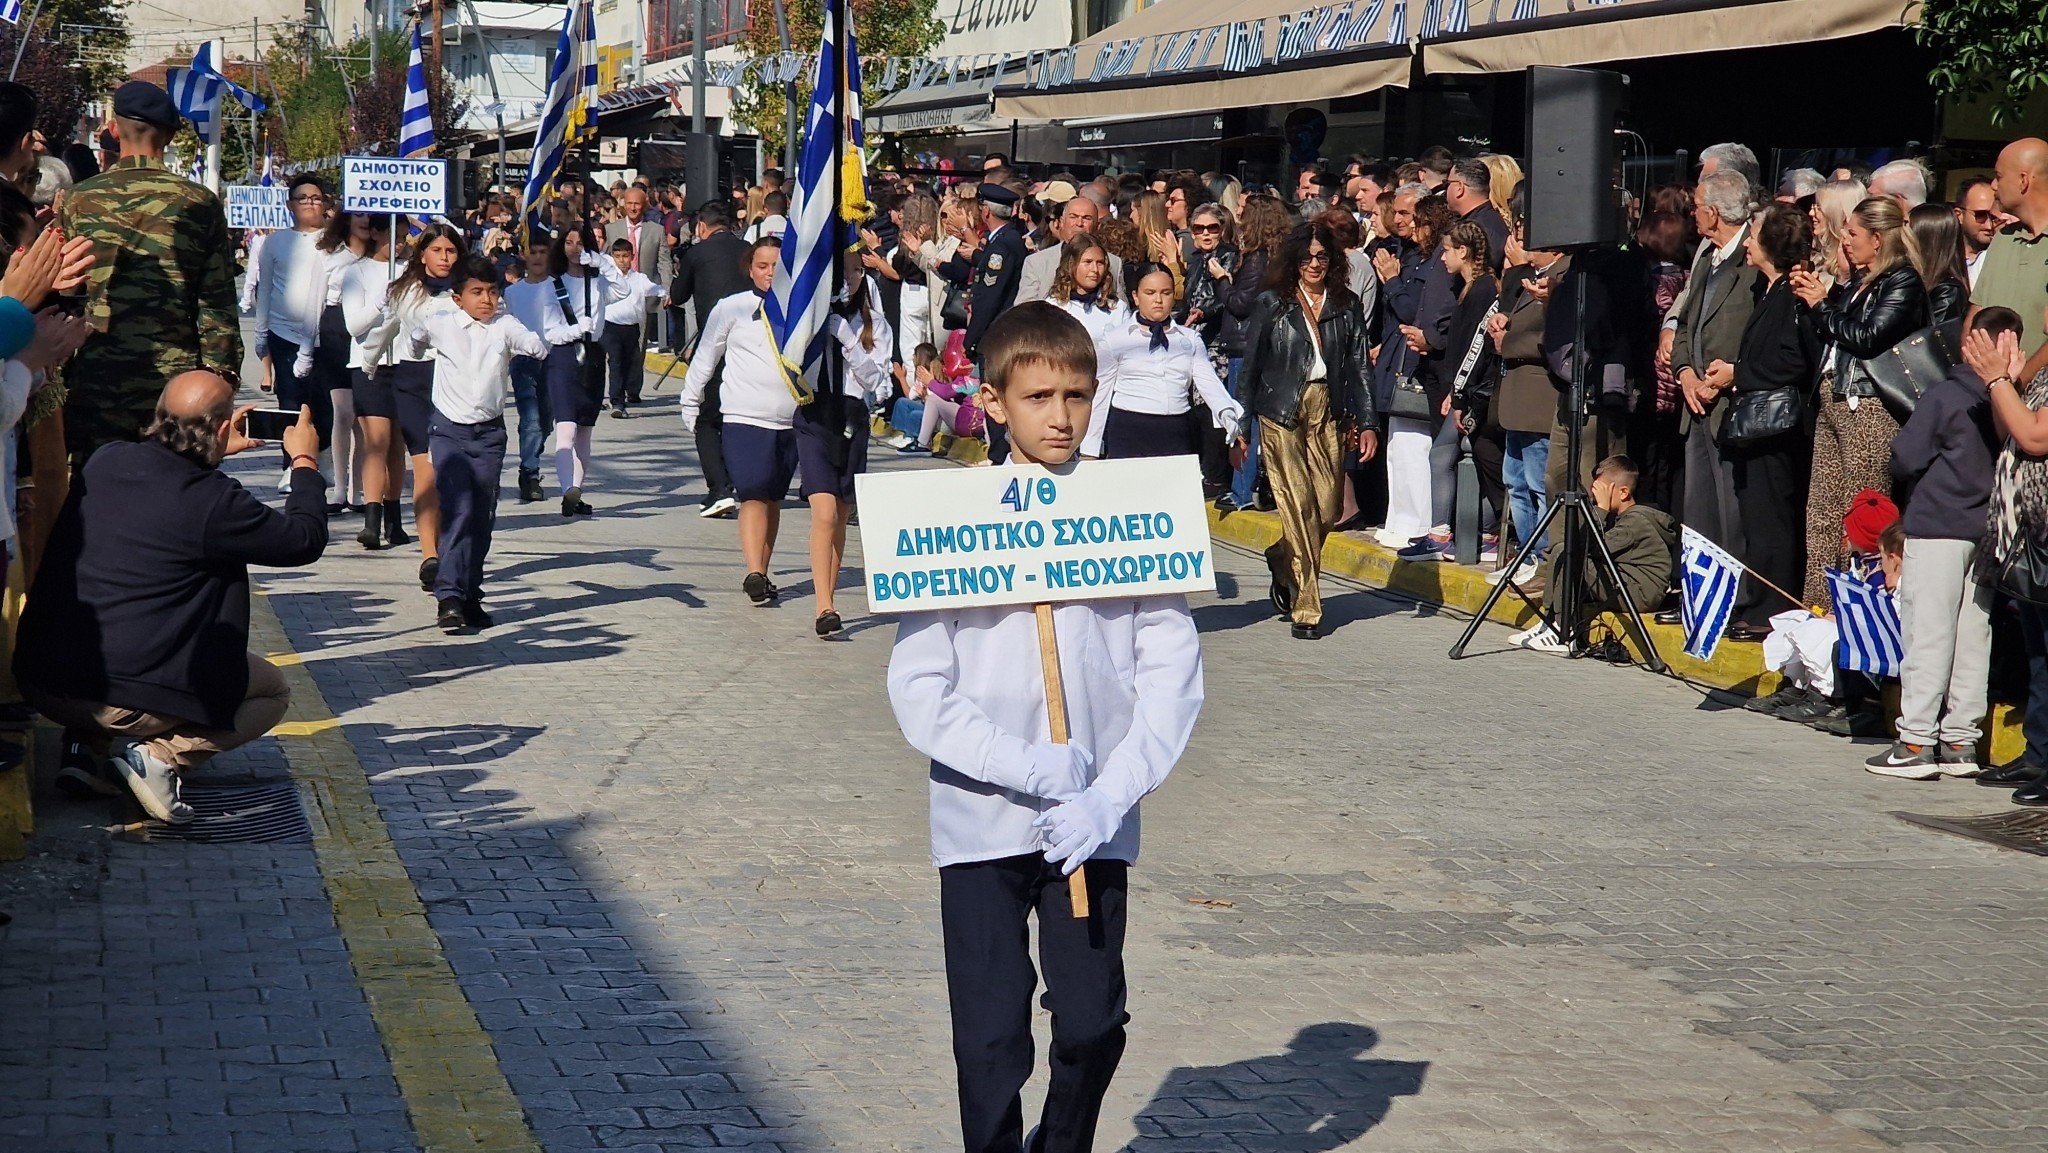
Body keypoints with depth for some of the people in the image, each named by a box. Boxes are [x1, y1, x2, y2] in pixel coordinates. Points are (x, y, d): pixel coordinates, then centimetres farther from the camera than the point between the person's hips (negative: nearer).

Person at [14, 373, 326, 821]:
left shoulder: (104, 462, 3)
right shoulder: (214, 502, -15)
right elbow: (306, 540, 0)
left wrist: (215, 452, 38)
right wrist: (305, 461, 15)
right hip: (131, 696, -6)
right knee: (273, 691, 17)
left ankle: (93, 747, 11)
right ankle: (157, 755, -6)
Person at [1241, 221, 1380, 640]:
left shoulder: (1347, 306, 10)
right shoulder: (1273, 303, 3)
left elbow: (1358, 367, 10)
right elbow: (1251, 366, 4)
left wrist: (1367, 423, 2)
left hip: (1328, 414, 3)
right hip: (1281, 413, -3)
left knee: (1328, 509, 1)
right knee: (1299, 507, -8)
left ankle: (1282, 562, 32)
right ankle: (1306, 609, -4)